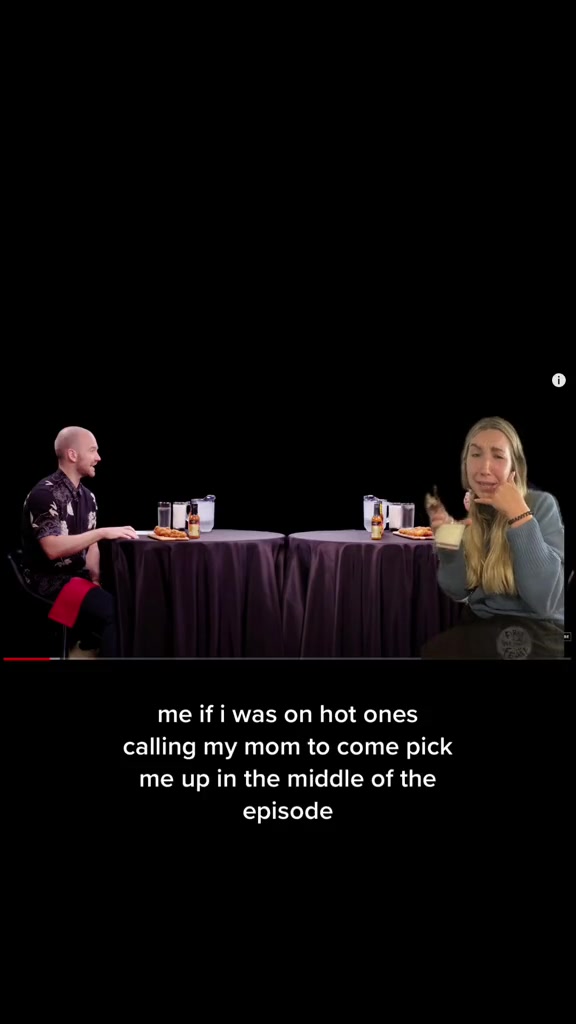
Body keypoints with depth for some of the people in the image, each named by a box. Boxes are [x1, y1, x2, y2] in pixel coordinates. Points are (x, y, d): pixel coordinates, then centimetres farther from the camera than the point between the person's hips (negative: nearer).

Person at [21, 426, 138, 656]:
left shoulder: (87, 497, 11)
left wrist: (96, 577, -6)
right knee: (114, 611, -28)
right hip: (49, 580, -8)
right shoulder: (45, 494, -15)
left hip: (78, 575, 8)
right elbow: (53, 549, -25)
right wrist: (102, 532, -26)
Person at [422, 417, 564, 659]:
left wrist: (519, 514, -27)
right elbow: (457, 592, 2)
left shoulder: (541, 505, -14)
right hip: (480, 624, 5)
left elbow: (544, 601, -25)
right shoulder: (465, 509, -1)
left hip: (536, 630, -5)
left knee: (435, 650, -19)